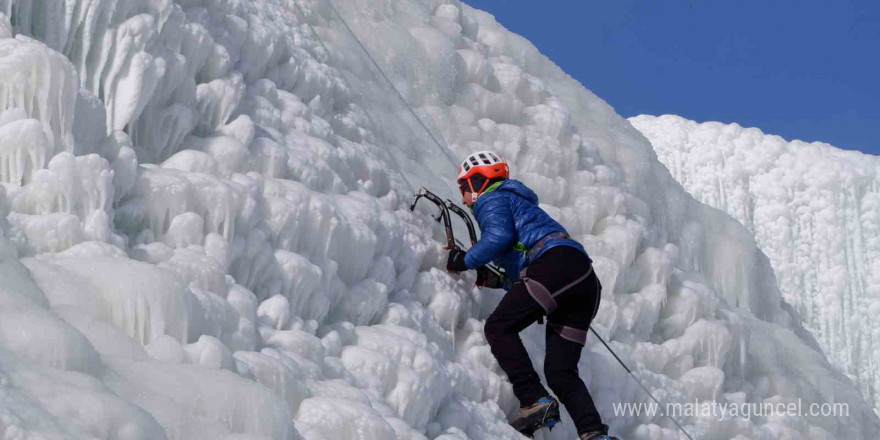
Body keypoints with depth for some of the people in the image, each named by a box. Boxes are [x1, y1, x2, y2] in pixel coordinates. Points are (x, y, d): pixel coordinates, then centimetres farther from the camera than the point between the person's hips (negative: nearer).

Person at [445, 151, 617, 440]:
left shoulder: (491, 199, 12)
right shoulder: (518, 200, 39)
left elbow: (500, 234, -10)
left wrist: (465, 260, 3)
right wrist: (496, 280, 30)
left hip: (556, 263, -9)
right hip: (585, 277, 9)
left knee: (498, 327, -6)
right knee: (559, 372, 5)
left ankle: (535, 401, -20)